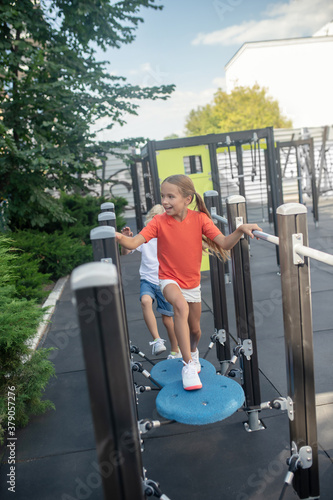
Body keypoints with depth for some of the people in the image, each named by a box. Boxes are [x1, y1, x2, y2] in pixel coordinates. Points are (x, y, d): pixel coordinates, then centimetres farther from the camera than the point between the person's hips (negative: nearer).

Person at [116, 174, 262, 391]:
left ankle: (193, 352, 53)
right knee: (181, 306, -36)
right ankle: (188, 365, -25)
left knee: (195, 329, 15)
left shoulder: (199, 219, -13)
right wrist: (119, 237, -47)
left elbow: (225, 244, -19)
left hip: (192, 281, 3)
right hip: (169, 279, -3)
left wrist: (240, 230, -35)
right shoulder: (159, 222, -16)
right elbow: (133, 243, -27)